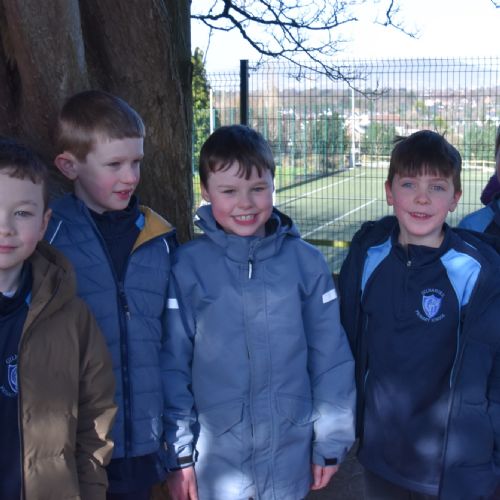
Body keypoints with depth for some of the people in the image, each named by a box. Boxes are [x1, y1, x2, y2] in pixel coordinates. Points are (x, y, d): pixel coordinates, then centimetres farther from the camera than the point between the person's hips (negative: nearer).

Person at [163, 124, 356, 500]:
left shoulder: (305, 262, -5)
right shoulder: (186, 266, -8)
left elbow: (331, 356, 0)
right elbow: (172, 364, -4)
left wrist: (331, 442, 2)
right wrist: (178, 453, -2)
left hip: (289, 455, 1)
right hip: (215, 460, -1)